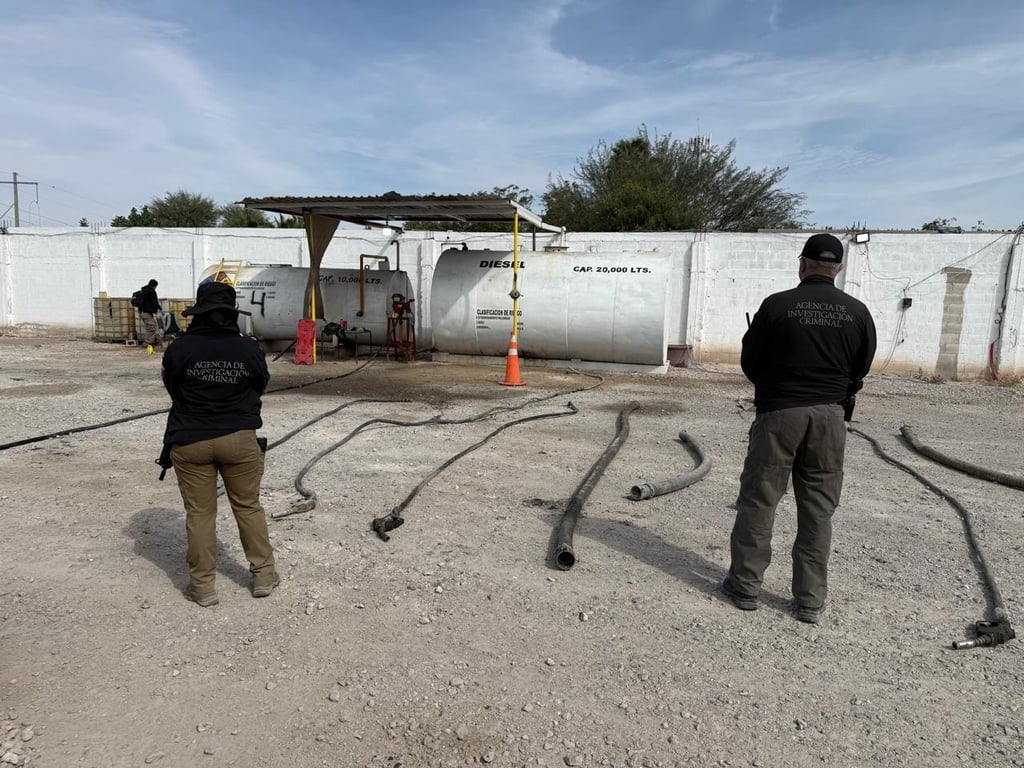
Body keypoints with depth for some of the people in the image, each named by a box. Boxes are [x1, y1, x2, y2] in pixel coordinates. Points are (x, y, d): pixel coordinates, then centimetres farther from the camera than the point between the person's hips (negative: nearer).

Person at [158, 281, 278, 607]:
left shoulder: (179, 347, -7)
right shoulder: (249, 349, -6)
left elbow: (171, 387, 8)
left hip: (190, 441, 0)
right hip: (240, 439, 1)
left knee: (199, 513, 9)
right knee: (248, 507, 13)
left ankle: (203, 585, 16)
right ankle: (263, 574, 20)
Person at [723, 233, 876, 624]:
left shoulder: (777, 305, -8)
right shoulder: (858, 312, 1)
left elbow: (749, 362, -1)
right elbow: (859, 372, 7)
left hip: (779, 412, -3)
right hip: (829, 416, 3)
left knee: (758, 501, 8)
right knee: (818, 511, 10)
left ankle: (745, 585, 16)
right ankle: (811, 600, 17)